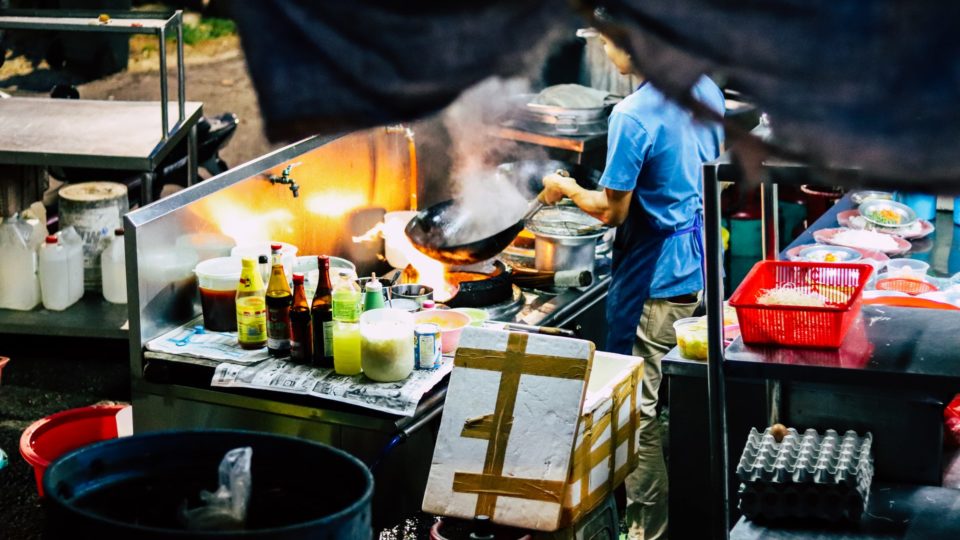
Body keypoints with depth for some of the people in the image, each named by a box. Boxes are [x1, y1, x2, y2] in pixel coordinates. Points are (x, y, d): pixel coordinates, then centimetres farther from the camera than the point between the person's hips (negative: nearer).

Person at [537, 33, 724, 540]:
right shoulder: (705, 89, 4)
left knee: (646, 412, 1)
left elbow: (611, 212, -16)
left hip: (656, 286, -8)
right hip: (702, 268, 9)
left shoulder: (632, 117, -21)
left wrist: (566, 189, 2)